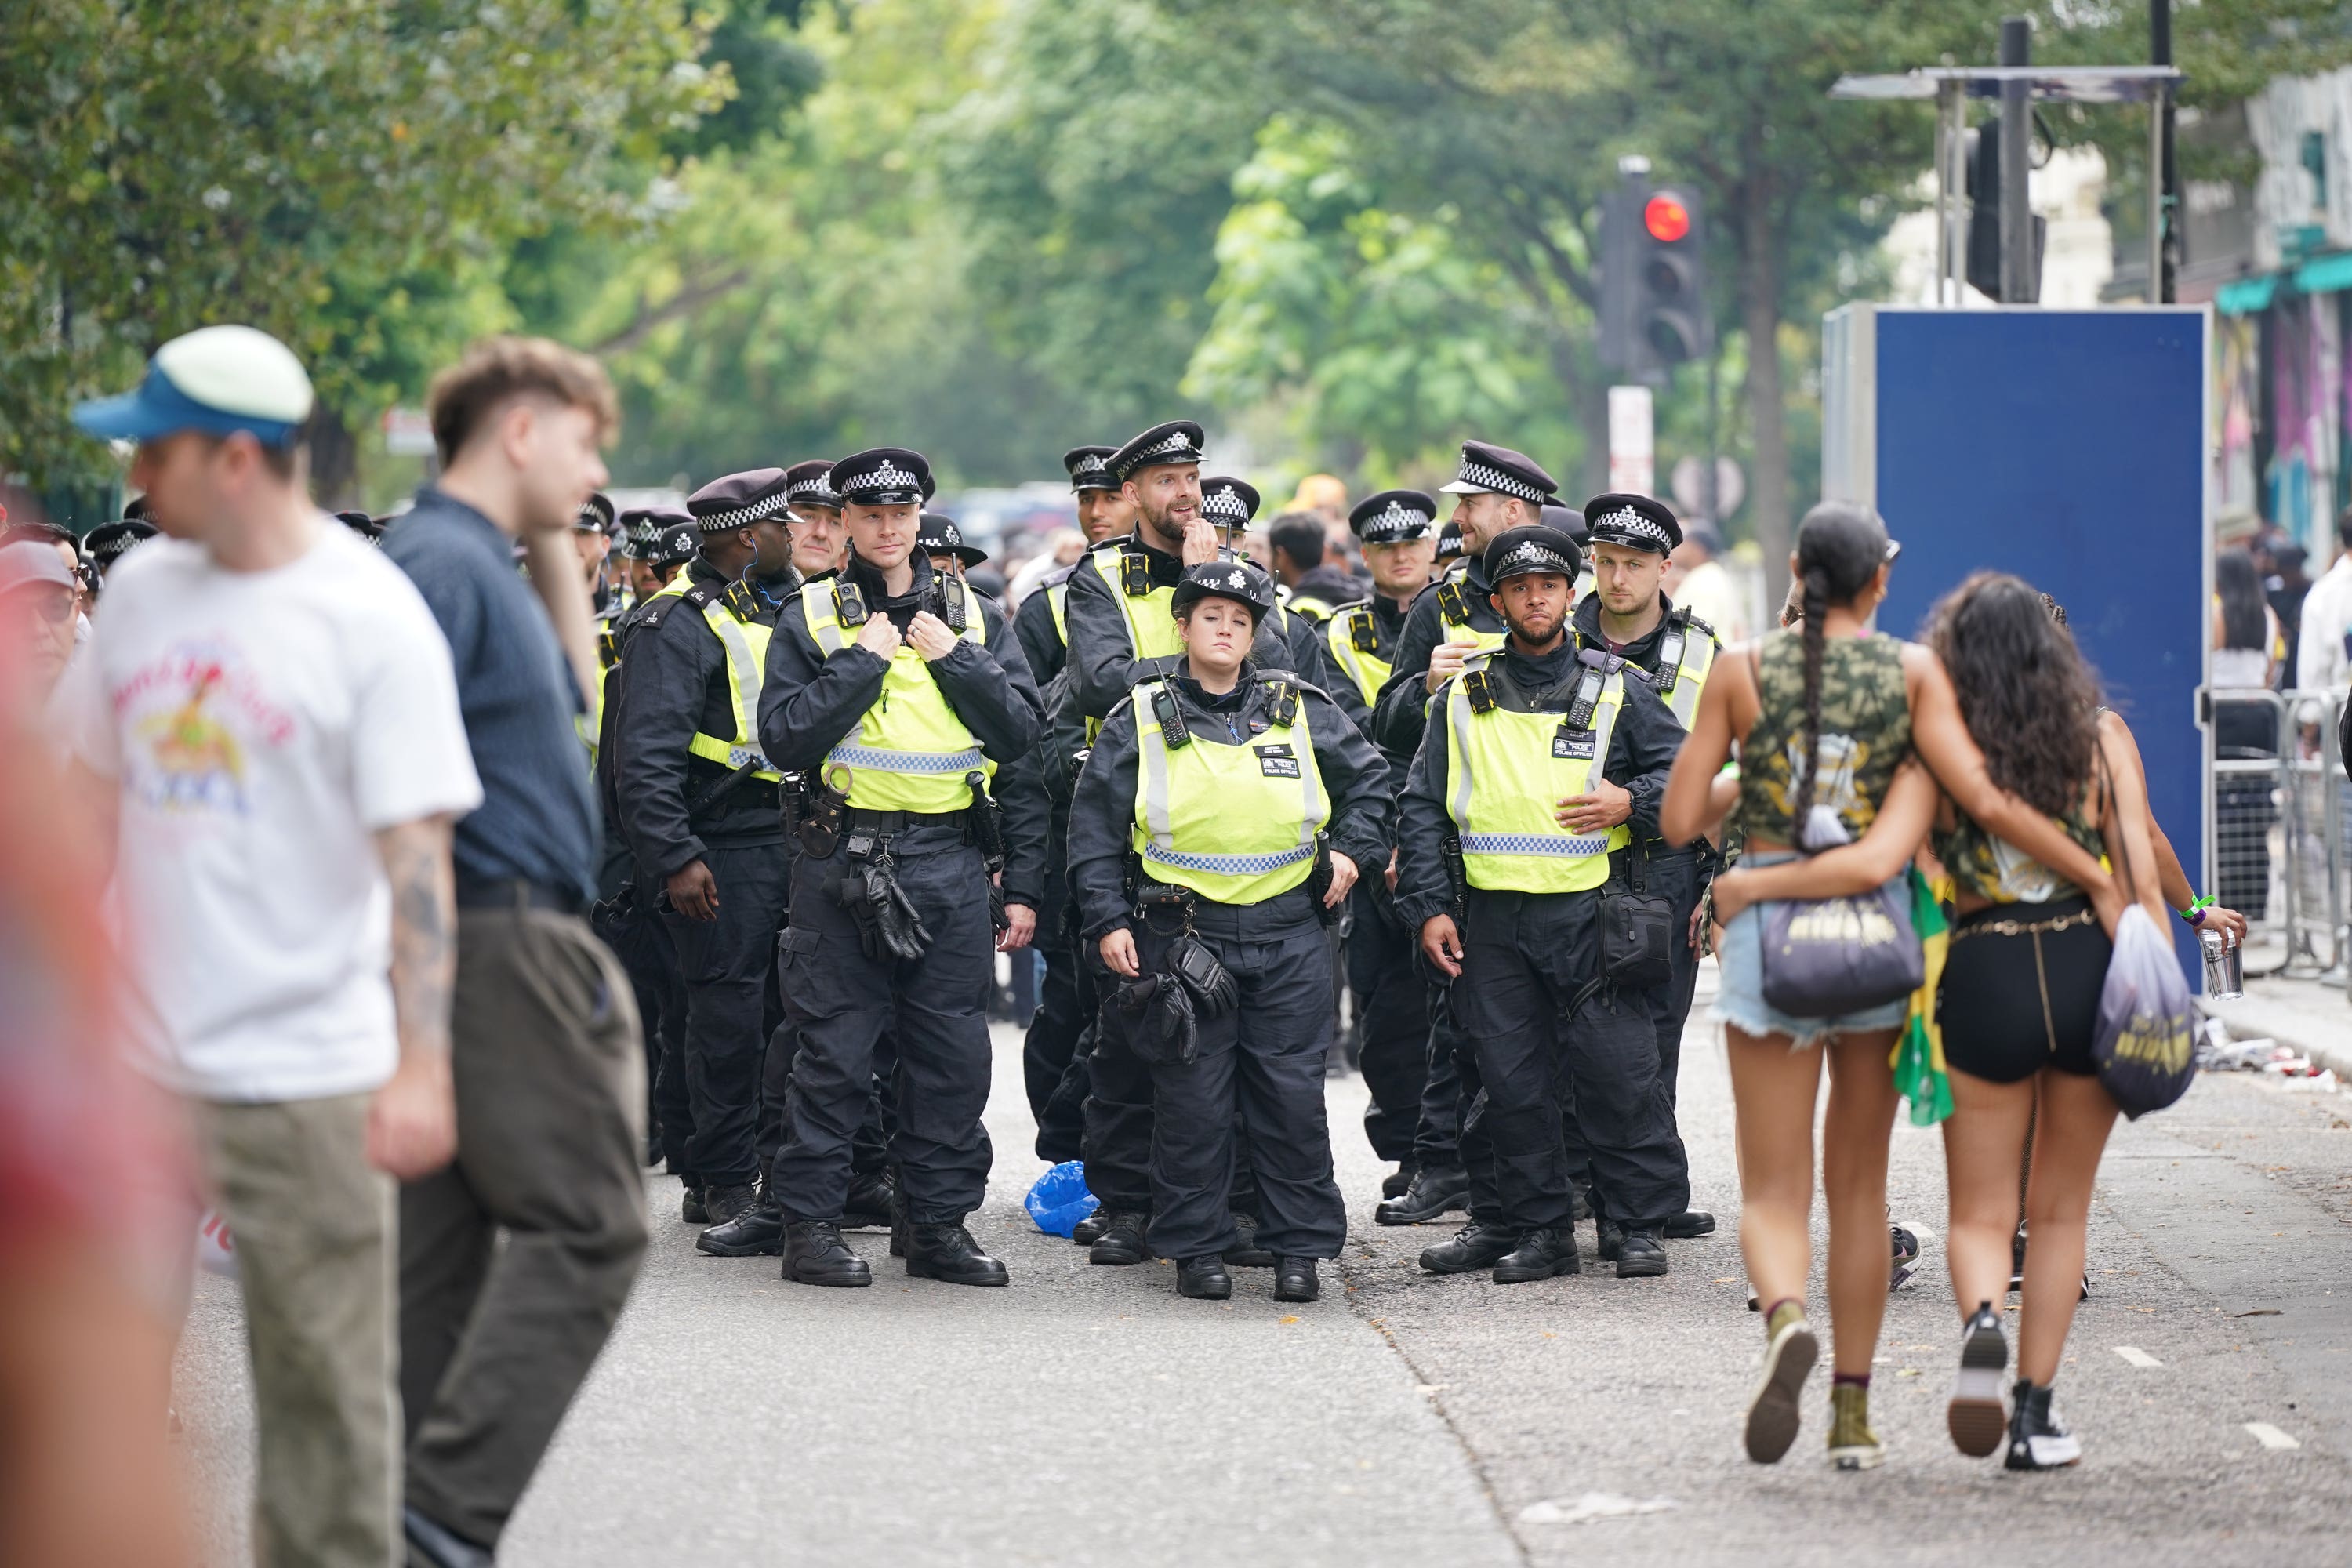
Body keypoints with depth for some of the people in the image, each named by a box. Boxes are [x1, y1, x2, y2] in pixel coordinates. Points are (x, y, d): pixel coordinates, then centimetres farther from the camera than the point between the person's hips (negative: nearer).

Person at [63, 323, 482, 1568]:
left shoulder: (371, 616, -9)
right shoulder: (142, 587, 8)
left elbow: (416, 853, -12)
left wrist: (421, 1068, -18)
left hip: (304, 1070, -5)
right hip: (137, 1058, 5)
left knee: (324, 1383, 3)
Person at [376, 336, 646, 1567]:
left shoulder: (478, 562, 18)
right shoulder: (446, 563, -14)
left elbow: (572, 695, 31)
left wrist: (557, 553, 22)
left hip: (467, 949, 10)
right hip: (505, 942, -10)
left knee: (442, 1249, 10)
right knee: (584, 1228, -10)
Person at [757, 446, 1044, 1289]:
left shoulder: (973, 616, 11)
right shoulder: (811, 618, 4)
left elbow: (1022, 729, 4)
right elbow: (785, 737, -8)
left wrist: (953, 658, -6)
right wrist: (864, 661, -11)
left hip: (950, 861, 3)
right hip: (844, 860, -3)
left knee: (952, 1048, 5)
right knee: (835, 1049, -2)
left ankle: (940, 1220, 13)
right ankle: (811, 1222, 4)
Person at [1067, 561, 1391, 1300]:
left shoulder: (1300, 711, 9)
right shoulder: (1141, 720, 3)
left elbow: (1369, 777, 21)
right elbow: (1095, 824, 4)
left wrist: (1352, 850, 8)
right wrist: (1107, 920, -3)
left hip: (1288, 938, 1)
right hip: (1181, 935, -1)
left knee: (1292, 1094, 1)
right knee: (1192, 1099, 0)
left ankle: (1299, 1246, 9)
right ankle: (1196, 1246, 9)